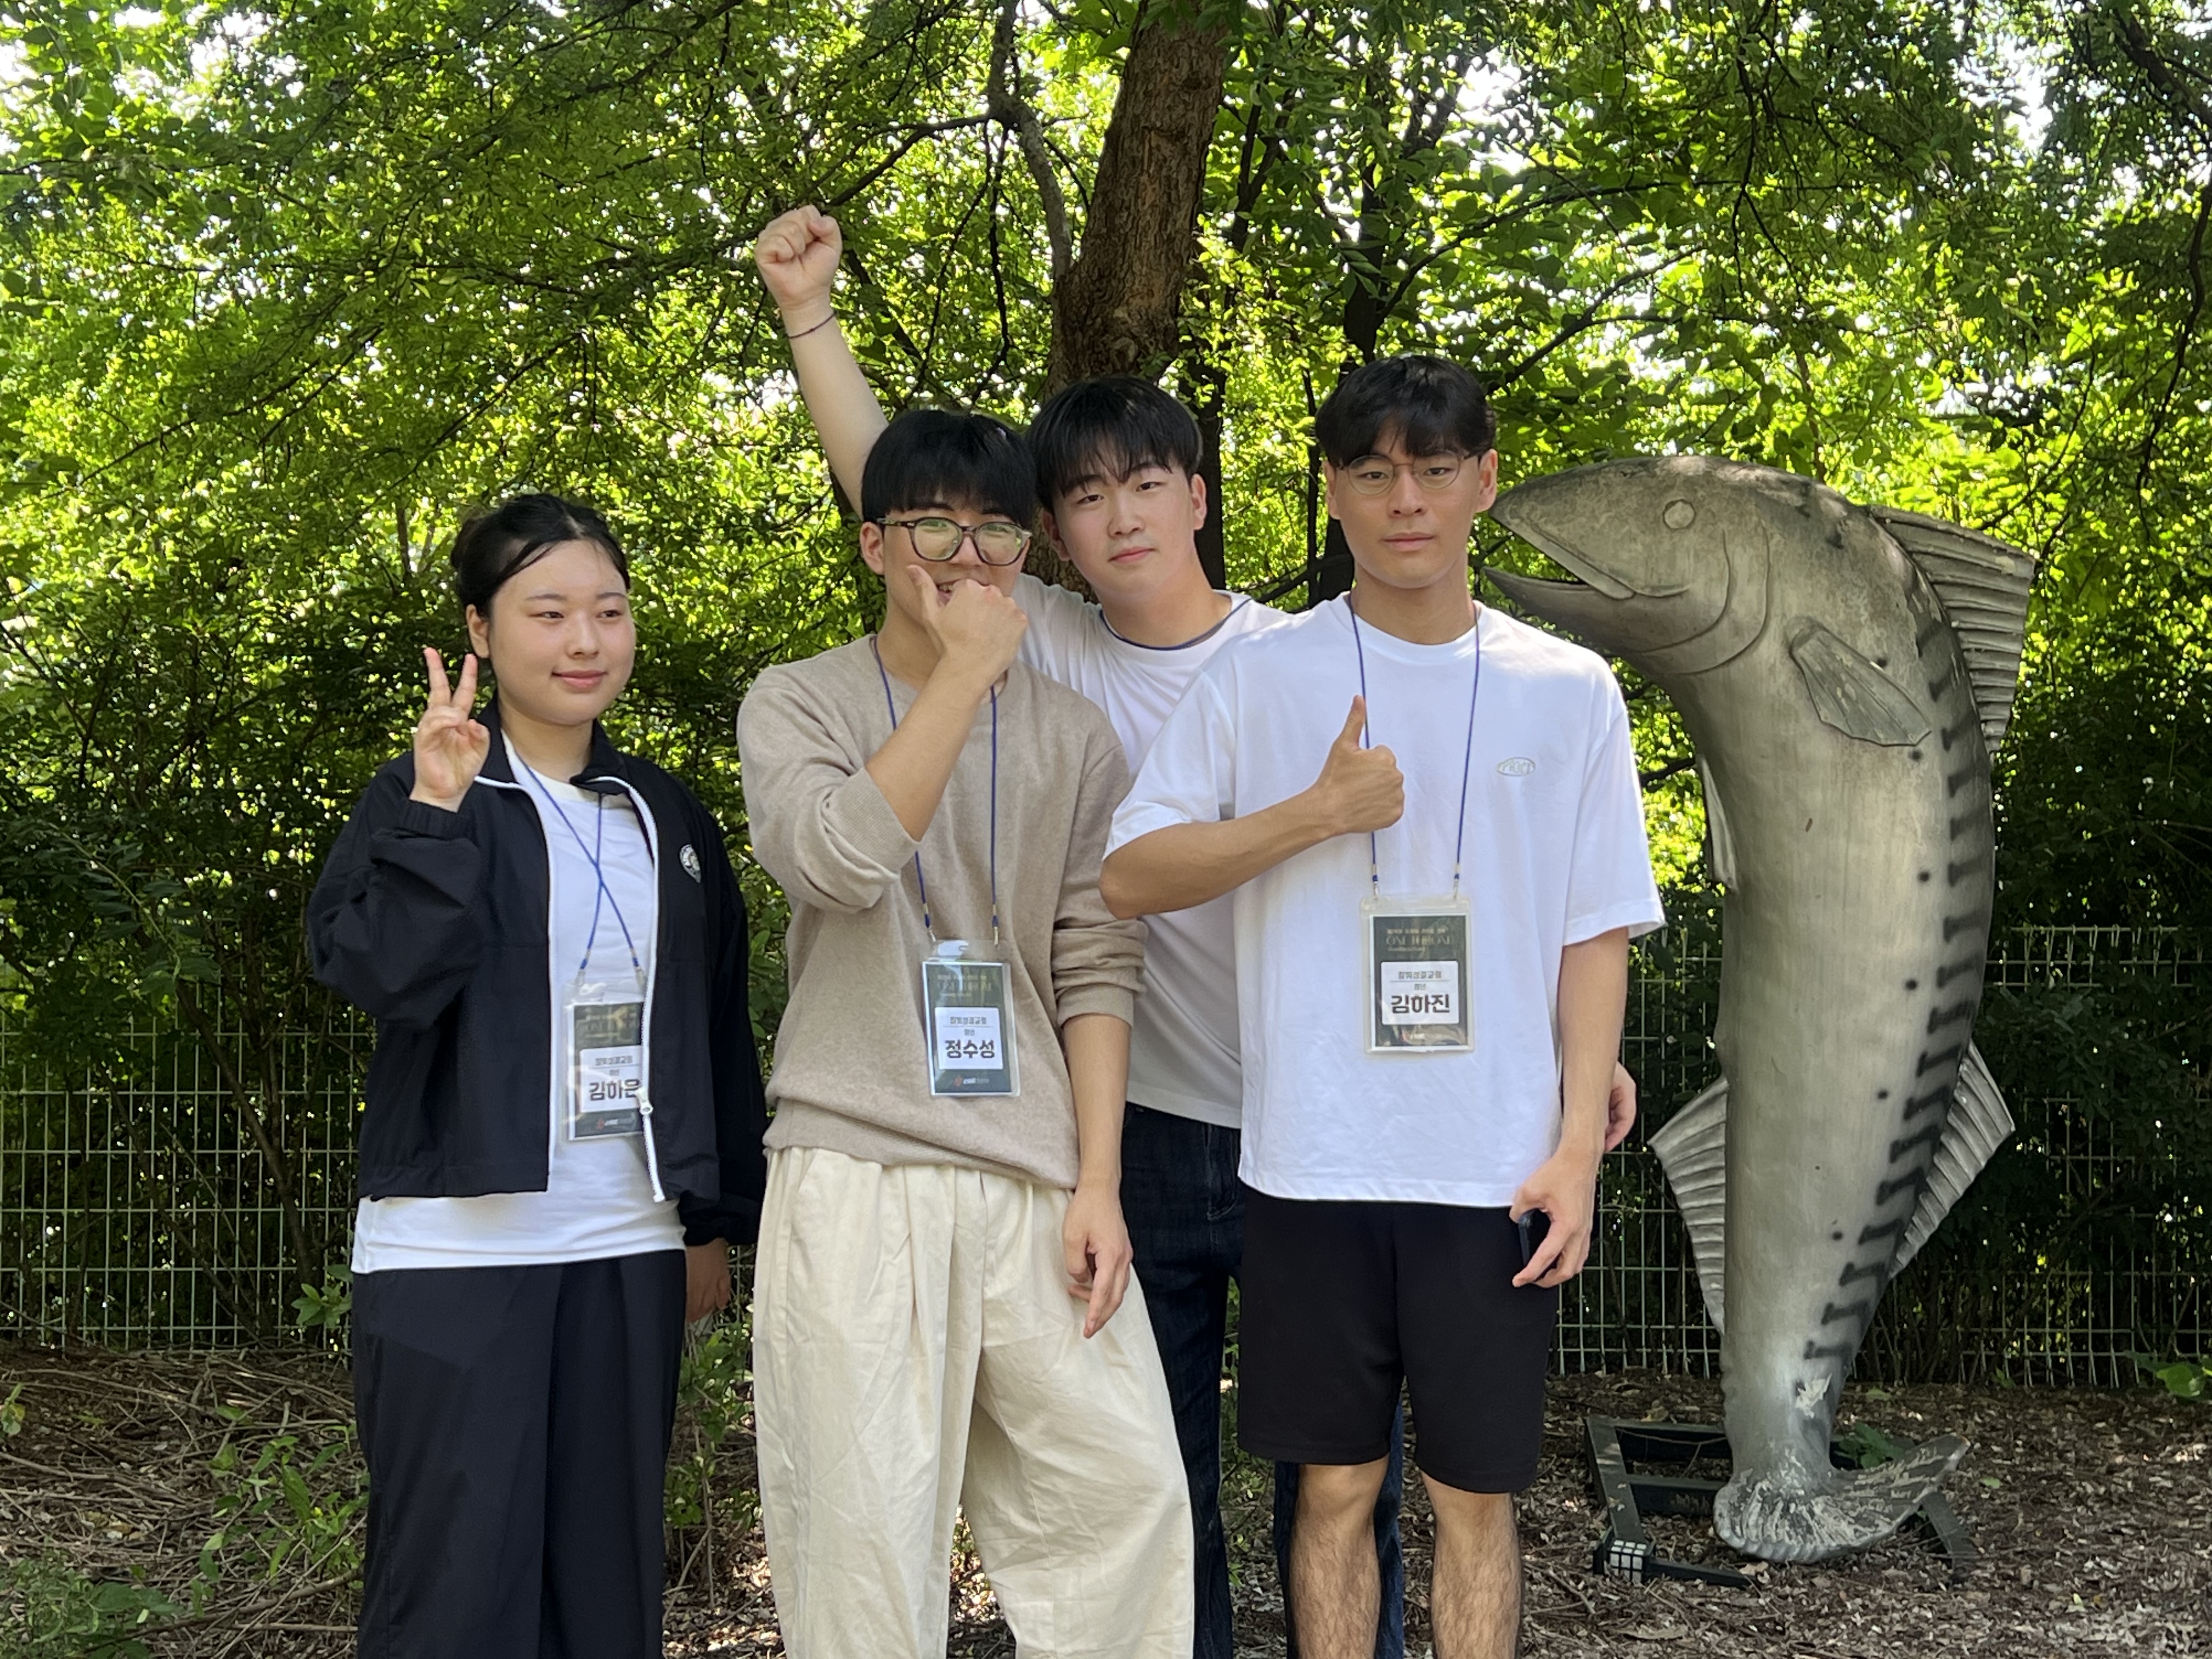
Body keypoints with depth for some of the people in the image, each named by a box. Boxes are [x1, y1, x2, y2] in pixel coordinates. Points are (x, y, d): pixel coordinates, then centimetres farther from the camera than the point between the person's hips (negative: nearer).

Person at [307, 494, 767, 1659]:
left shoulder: (666, 818, 12)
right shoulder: (417, 797, -1)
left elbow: (717, 1026, 16)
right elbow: (380, 975, -17)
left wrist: (717, 1221, 15)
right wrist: (437, 809, -26)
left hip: (628, 1254, 4)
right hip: (456, 1259, -4)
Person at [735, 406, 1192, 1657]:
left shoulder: (1073, 734, 12)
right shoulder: (799, 703, 4)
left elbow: (1098, 964, 7)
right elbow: (841, 855, -18)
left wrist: (1099, 1182, 0)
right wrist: (964, 670, -12)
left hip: (1039, 1184, 3)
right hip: (859, 1178, -2)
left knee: (1125, 1491, 1)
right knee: (865, 1519, -2)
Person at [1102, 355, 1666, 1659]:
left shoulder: (1569, 692, 5)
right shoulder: (1259, 683, 2)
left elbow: (1597, 935, 5)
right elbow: (1130, 876, -2)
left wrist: (1578, 1146, -2)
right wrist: (1318, 811, -11)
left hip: (1498, 1171, 1)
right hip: (1314, 1159, 0)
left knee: (1478, 1494, 8)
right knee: (1336, 1485, 9)